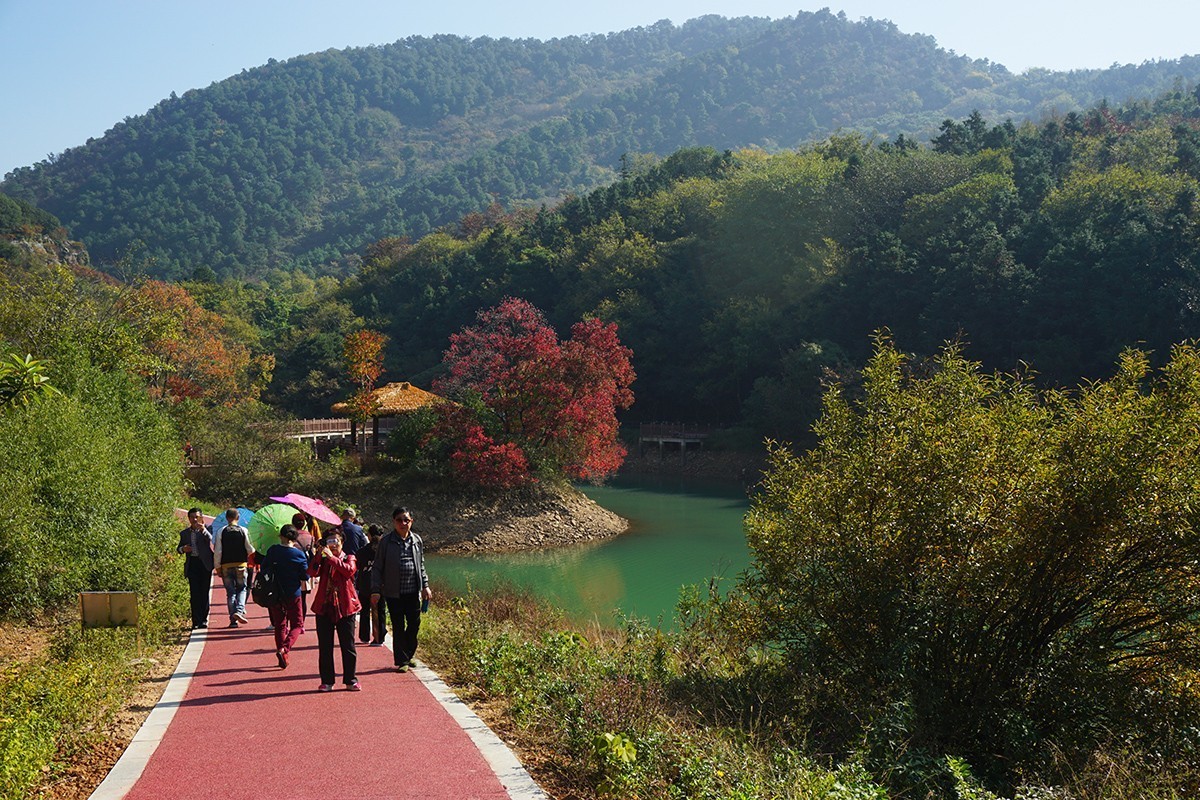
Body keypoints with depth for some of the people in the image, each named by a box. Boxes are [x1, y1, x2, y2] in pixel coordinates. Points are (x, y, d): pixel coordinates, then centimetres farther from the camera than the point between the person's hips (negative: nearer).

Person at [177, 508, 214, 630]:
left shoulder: (206, 530, 3)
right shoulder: (184, 533, 13)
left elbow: (210, 540, -16)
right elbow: (178, 548, 19)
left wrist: (203, 529, -31)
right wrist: (182, 549, -4)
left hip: (205, 563, -2)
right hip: (192, 564, 2)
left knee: (204, 592, 1)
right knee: (194, 593, -3)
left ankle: (204, 620, 8)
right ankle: (196, 621, -2)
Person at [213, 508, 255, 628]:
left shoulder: (221, 532, -1)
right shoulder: (244, 531, -3)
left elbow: (217, 552, -1)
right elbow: (250, 550, -1)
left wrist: (218, 567, 6)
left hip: (226, 566, 1)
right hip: (241, 564, -1)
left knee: (230, 592, 7)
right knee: (242, 589, 10)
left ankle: (233, 619, 5)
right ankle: (239, 611, -14)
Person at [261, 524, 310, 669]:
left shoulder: (272, 550, -4)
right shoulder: (299, 554, -10)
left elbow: (264, 568, 3)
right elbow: (305, 576, -8)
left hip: (275, 594, 3)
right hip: (293, 594, -3)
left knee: (279, 625, 16)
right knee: (297, 624, 7)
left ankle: (281, 653, 16)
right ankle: (284, 649, -16)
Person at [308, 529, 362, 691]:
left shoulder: (348, 558, 7)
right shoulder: (323, 560, 11)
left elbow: (349, 571, -17)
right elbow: (312, 573, -10)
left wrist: (332, 558, -21)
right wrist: (318, 555, -20)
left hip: (345, 608, -2)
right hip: (324, 608, 2)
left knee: (348, 646, 2)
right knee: (325, 647, 4)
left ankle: (351, 680, 12)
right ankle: (327, 681, 12)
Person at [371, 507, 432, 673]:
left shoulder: (417, 541, 8)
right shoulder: (386, 542, -4)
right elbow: (377, 568, -1)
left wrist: (425, 586, 14)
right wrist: (375, 591, -7)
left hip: (413, 592, 3)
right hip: (394, 593, -3)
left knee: (414, 624, 6)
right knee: (398, 627, 2)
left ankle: (408, 655, 26)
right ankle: (401, 661, 13)